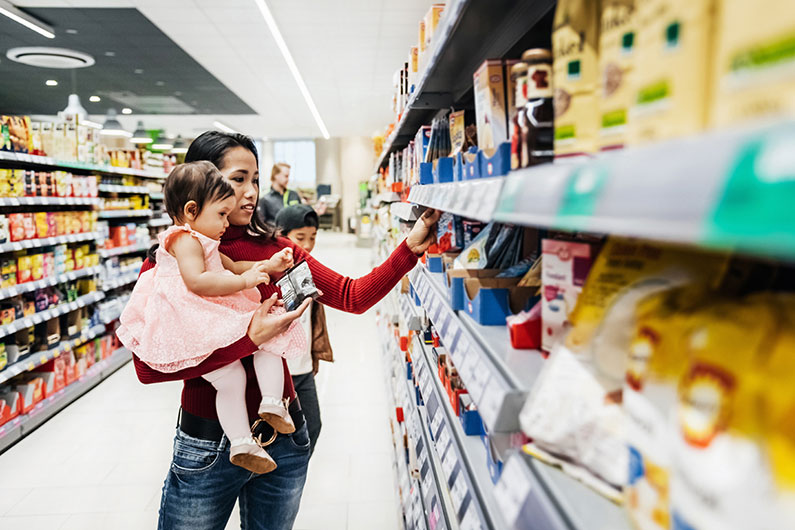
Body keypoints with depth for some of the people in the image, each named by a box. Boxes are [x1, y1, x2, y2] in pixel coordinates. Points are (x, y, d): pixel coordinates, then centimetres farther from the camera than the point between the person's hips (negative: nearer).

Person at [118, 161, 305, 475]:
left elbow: (231, 266, 29)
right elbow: (197, 281, -27)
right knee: (231, 377, -14)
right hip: (191, 328, -10)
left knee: (269, 337, 2)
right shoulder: (185, 239, -12)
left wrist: (267, 266, 16)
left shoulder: (202, 242, 22)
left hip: (215, 320, 10)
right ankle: (240, 443, -4)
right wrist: (244, 281, -24)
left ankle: (271, 403, 0)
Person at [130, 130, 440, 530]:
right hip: (208, 447, -3)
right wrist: (248, 339, -26)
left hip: (283, 438, 3)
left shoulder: (275, 249, 0)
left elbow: (352, 296, -7)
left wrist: (410, 248, -18)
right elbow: (148, 368, -19)